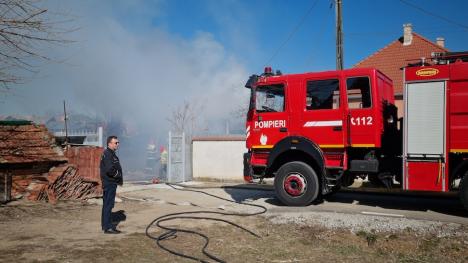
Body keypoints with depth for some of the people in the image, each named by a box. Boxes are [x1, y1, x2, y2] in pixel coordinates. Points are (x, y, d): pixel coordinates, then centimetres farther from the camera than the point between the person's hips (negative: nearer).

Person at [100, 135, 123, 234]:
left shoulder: (111, 153, 16)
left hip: (110, 183, 11)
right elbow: (110, 169, -27)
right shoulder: (107, 154, -17)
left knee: (107, 204, 17)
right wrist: (118, 176, -13)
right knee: (108, 204, -7)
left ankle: (105, 225, 27)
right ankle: (108, 227, -3)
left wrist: (119, 177, 9)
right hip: (109, 183, -11)